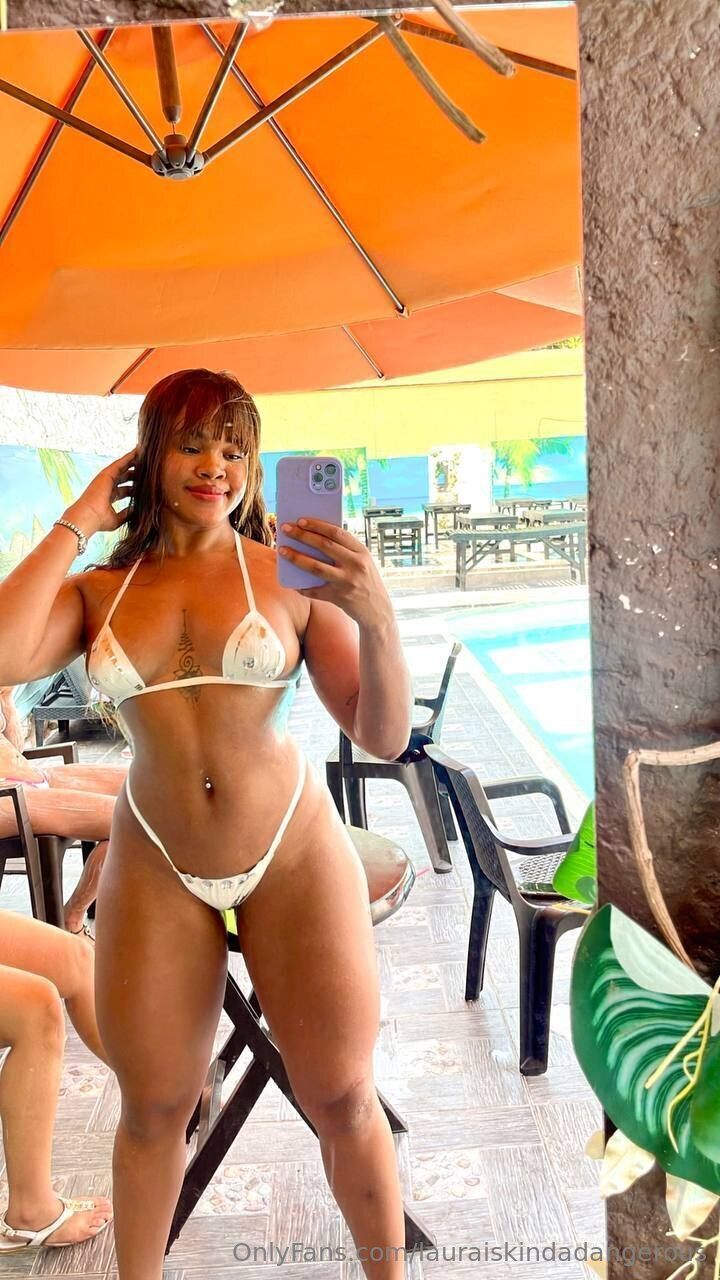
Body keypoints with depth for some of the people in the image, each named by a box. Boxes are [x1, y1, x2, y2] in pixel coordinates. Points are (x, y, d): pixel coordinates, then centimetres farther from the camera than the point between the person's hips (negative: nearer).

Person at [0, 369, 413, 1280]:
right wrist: (79, 519, -9)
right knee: (152, 1108, 13)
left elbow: (384, 738, -8)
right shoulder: (98, 590, 0)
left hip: (295, 855, -1)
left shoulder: (293, 577, -6)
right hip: (156, 870, 2)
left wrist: (377, 618, -27)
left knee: (343, 1102, 6)